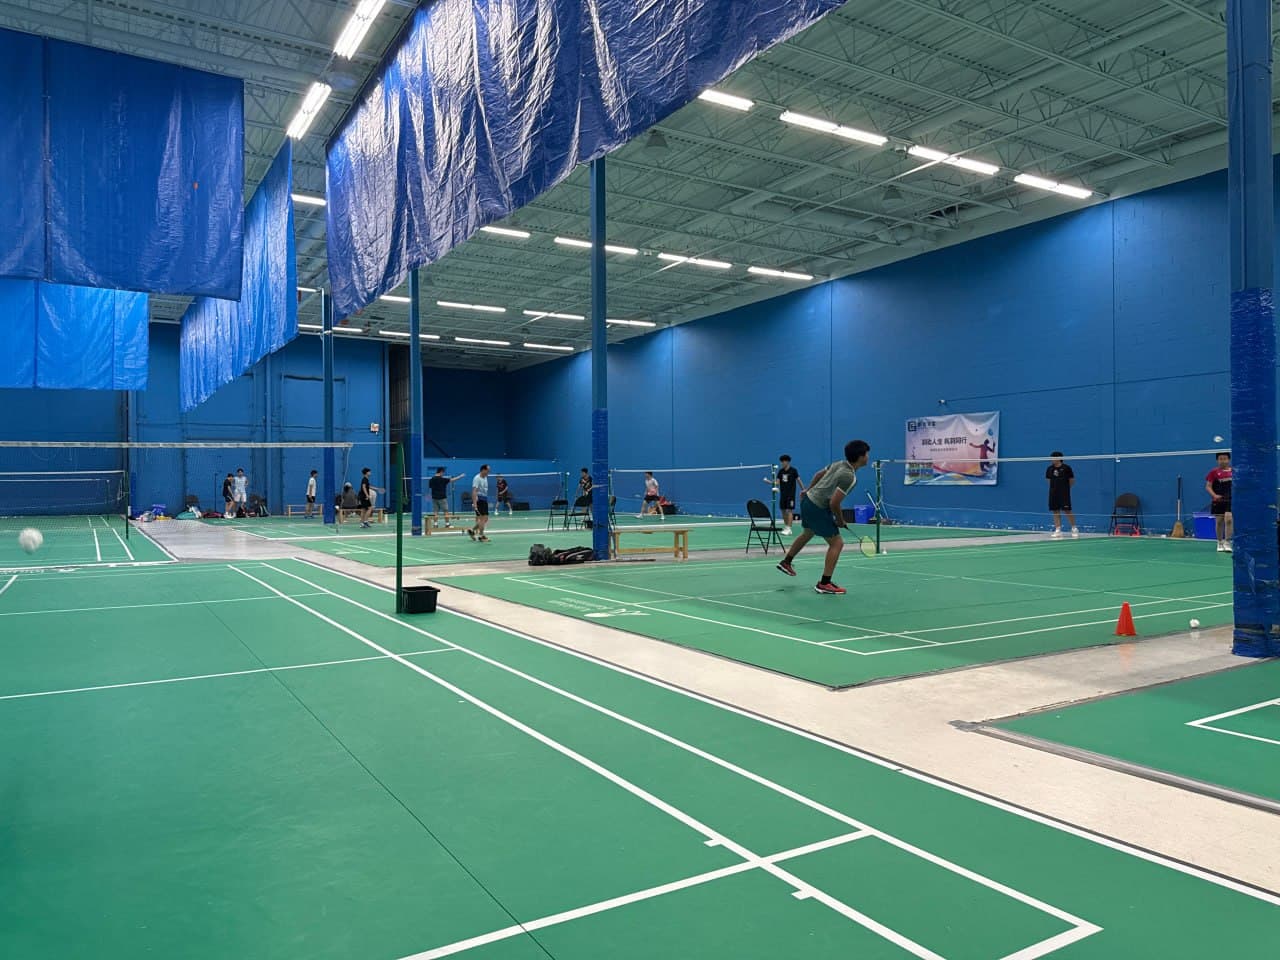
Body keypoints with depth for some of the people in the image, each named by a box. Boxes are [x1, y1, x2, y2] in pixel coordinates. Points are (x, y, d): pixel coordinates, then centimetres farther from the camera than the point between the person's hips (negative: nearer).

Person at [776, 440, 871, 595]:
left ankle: (786, 562, 51)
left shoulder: (839, 464, 2)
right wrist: (840, 520, -9)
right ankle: (824, 584, -1)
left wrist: (808, 490, 31)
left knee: (807, 534, 33)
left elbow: (818, 474, 17)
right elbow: (834, 503, -26)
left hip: (808, 499, 10)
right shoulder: (849, 477, -24)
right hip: (818, 508, -10)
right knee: (837, 543, -4)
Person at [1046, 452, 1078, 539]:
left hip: (1064, 494, -4)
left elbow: (1072, 481, 1)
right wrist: (1054, 487, 8)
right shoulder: (1049, 469, 6)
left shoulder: (1066, 468, -6)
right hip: (1053, 493, 4)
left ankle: (1074, 529, 9)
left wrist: (1065, 488, 7)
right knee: (1056, 511, 3)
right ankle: (1058, 531, 7)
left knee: (1067, 511, -5)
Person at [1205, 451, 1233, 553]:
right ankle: (1220, 543, 20)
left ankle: (1227, 543, -9)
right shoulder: (1214, 472, 1)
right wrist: (1214, 495, -15)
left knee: (1229, 519, -15)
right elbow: (1208, 486, 0)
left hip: (1231, 500, 0)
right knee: (1219, 521, 6)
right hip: (1218, 501, 0)